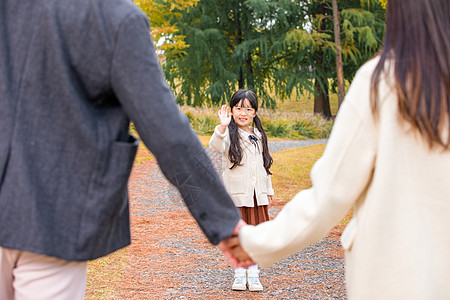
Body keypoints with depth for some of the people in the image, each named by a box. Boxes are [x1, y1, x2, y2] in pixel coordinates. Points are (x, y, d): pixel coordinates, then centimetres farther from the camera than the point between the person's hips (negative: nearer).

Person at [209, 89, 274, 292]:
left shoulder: (258, 136, 11)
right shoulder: (229, 135, -5)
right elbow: (216, 146, -28)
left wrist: (268, 191, 18)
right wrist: (222, 127, -45)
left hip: (257, 196, 4)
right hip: (236, 195, -4)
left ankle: (253, 274, 16)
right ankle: (239, 273, 15)